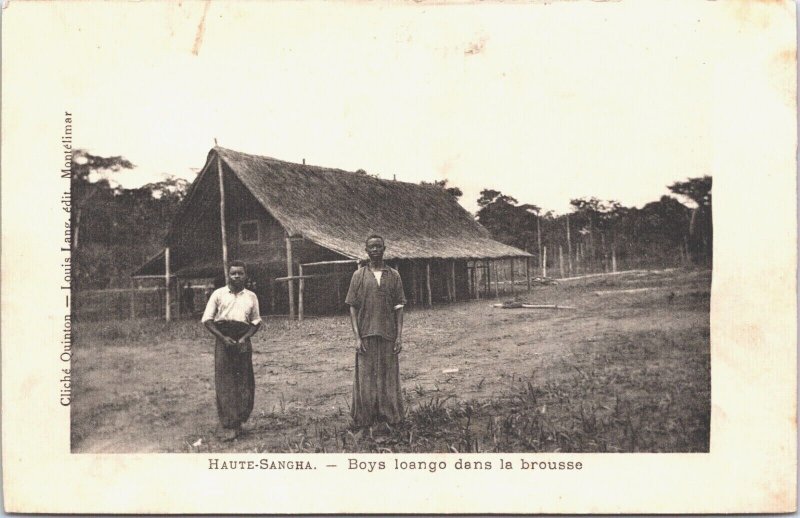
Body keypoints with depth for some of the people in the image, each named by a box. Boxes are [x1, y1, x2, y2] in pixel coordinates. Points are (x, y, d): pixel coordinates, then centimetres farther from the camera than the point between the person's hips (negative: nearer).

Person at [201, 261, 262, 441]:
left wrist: (244, 338, -5)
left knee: (244, 382, 1)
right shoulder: (218, 294, 4)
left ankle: (239, 420, 12)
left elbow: (256, 322, 13)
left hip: (243, 342, 2)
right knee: (224, 383, -7)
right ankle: (229, 426, -8)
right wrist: (223, 338, -10)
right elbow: (207, 320, 2)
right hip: (223, 340, -2)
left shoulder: (251, 297, 10)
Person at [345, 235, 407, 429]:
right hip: (366, 335, -1)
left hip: (388, 335, 1)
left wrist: (399, 336, -2)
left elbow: (399, 308, 6)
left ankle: (390, 418, 15)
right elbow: (353, 308, 1)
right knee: (365, 379, 2)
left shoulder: (393, 275, 7)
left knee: (389, 377, 5)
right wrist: (357, 337, -7)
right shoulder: (359, 275, 3)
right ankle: (364, 422, 11)